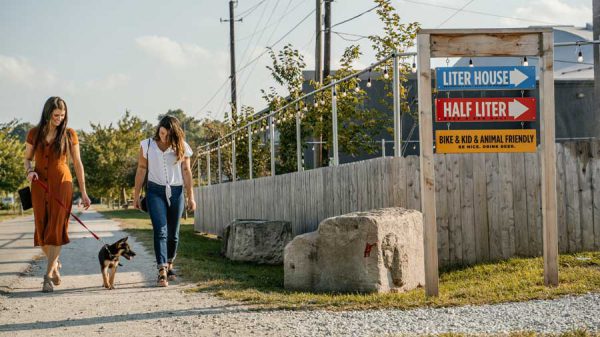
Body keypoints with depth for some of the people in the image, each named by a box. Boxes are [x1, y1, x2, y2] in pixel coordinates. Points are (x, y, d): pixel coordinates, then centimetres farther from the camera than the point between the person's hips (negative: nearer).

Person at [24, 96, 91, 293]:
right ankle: (55, 264, 29)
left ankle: (48, 275, -9)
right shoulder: (34, 134, 4)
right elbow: (27, 159, 13)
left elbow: (77, 163, 3)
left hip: (61, 184, -2)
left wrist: (83, 192, 2)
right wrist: (30, 171, -10)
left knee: (56, 229, -10)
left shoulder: (69, 134, 0)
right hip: (40, 186, 2)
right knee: (42, 230, 4)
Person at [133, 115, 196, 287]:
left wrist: (190, 197, 0)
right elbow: (141, 170, 5)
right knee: (160, 231, -13)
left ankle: (169, 264, 30)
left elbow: (186, 172, 3)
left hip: (176, 192, 2)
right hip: (155, 191, -1)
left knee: (173, 233, 9)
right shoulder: (147, 145, 1)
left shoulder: (182, 147, 1)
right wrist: (136, 195, 4)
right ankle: (162, 272, -18)